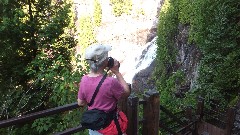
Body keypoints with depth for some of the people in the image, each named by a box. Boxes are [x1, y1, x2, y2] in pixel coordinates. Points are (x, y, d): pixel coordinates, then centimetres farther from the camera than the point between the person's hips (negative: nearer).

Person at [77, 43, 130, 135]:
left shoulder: (84, 80, -12)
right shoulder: (110, 82, -29)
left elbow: (80, 103, 1)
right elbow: (126, 93, -10)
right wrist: (117, 72, -11)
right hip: (110, 126, -5)